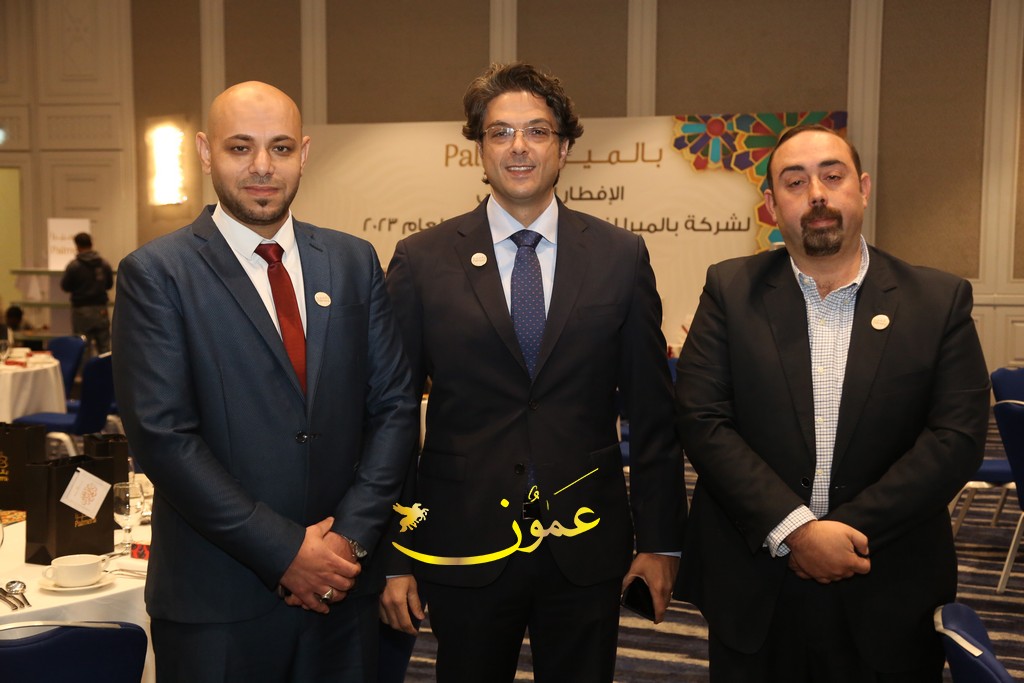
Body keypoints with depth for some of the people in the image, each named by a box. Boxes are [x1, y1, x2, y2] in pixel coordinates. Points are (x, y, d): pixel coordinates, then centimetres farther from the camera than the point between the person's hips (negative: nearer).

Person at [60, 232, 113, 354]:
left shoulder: (73, 265, -12)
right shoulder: (104, 263, -2)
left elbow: (65, 286, -4)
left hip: (81, 310, -3)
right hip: (100, 309, 3)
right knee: (104, 347, 7)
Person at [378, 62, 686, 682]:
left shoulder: (621, 256, 1)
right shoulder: (421, 261, -2)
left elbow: (653, 410, 3)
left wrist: (661, 538, 4)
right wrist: (393, 557, -1)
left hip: (587, 552, 1)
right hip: (464, 547, -1)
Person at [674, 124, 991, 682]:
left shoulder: (939, 300, -1)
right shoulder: (730, 291, -2)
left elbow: (958, 436, -7)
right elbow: (701, 420, -9)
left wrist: (849, 531, -15)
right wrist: (795, 529, -17)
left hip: (887, 595, 0)